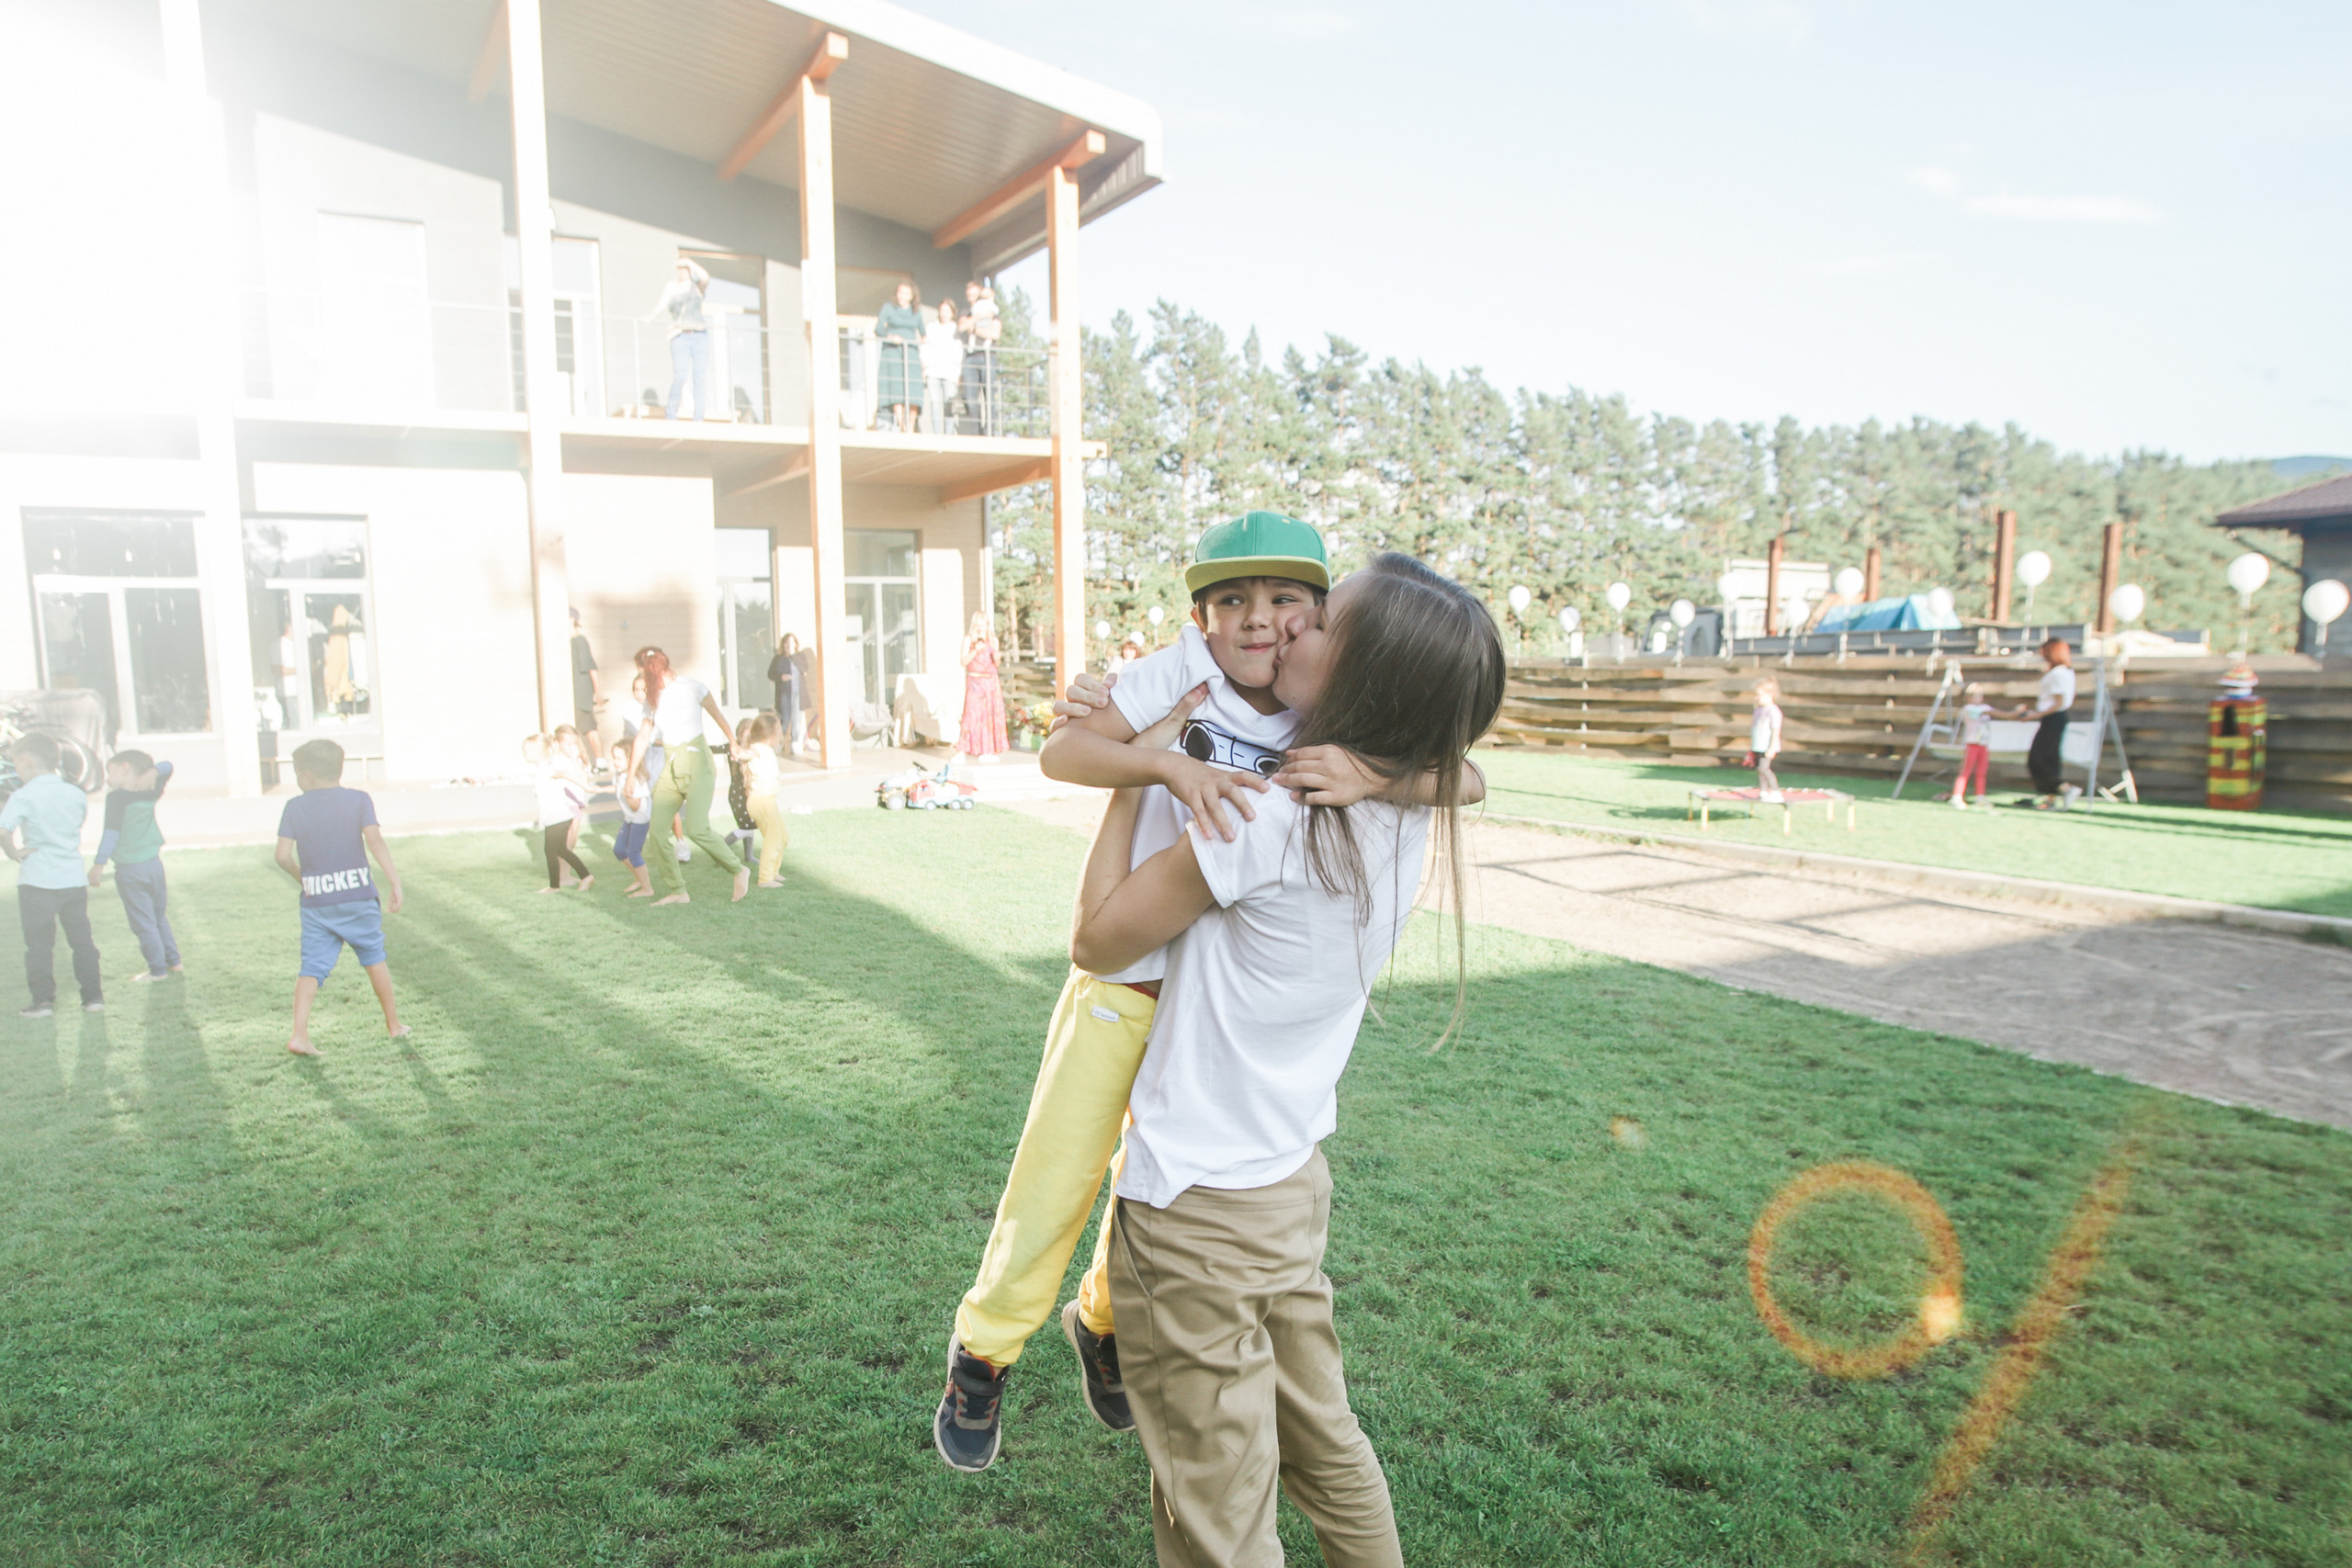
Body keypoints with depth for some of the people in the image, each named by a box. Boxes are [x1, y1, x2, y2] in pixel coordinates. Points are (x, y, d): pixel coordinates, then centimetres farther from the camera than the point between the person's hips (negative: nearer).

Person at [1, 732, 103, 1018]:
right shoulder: (76, 794, 3)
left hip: (37, 881, -4)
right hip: (74, 879, 4)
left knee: (39, 943, 6)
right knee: (82, 940, 11)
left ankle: (43, 1000, 8)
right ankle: (93, 996, 14)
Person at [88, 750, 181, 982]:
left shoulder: (117, 798, -14)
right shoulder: (150, 794, 3)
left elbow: (112, 832, -20)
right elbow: (167, 767, 16)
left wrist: (99, 864, -18)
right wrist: (153, 771, -5)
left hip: (130, 870, -7)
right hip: (154, 863, 7)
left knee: (143, 922, 2)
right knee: (160, 917, 19)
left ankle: (158, 969, 8)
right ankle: (173, 961, 24)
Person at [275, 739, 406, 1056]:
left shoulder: (294, 807, 2)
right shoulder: (358, 799, -1)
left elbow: (283, 856, -5)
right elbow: (374, 840, -13)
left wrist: (301, 877, 15)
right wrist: (394, 880, -16)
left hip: (315, 903, 1)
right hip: (358, 898, 0)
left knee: (312, 967, 4)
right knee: (374, 958, 13)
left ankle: (299, 1032, -11)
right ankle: (394, 1024, 23)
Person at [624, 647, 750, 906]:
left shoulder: (691, 686, -5)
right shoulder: (653, 698, 13)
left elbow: (718, 715, 6)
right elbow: (643, 737, 18)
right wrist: (630, 775, 18)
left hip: (696, 761, -6)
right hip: (670, 766, 6)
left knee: (697, 829, -19)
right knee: (658, 830, -4)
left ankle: (739, 870, -1)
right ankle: (676, 891, 6)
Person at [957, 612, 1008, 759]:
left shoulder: (993, 640, 10)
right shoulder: (969, 639, -1)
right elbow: (964, 661, -7)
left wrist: (996, 656, -7)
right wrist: (975, 650, -19)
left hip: (991, 682, 4)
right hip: (975, 681, -4)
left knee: (992, 713, 1)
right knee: (973, 714, -11)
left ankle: (988, 750, 7)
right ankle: (962, 750, -10)